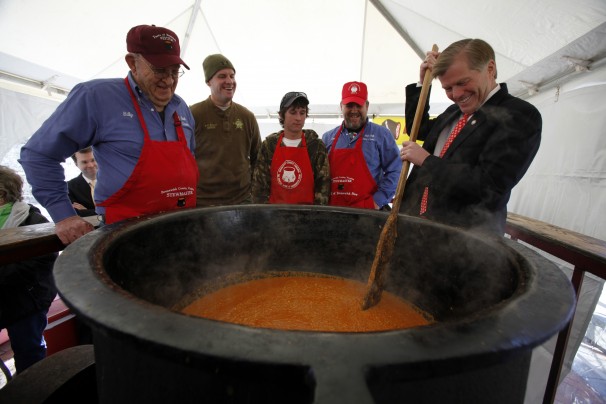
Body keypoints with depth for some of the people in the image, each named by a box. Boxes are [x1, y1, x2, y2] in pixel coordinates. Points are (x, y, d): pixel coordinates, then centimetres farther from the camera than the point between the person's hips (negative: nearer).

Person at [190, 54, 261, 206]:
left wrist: (252, 186, 8)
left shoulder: (247, 116, 6)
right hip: (202, 201, -3)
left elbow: (257, 158, 14)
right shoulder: (192, 114, -5)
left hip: (242, 199, 3)